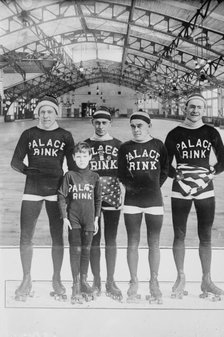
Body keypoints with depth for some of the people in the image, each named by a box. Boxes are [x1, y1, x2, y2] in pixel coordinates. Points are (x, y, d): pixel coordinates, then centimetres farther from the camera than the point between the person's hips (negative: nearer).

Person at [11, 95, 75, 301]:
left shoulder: (65, 136, 7)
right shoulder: (29, 134, 8)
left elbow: (72, 165, 10)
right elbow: (15, 162, 6)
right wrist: (29, 171, -11)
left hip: (55, 190, 0)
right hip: (32, 190, 1)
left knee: (57, 238, 2)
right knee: (26, 237, -2)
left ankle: (56, 279, 17)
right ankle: (26, 280, 12)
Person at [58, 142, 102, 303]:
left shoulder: (94, 177, 5)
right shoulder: (69, 175, -1)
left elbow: (98, 199, 10)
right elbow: (62, 196, -2)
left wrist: (96, 218, 7)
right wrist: (64, 217, -7)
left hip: (89, 219, 2)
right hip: (74, 218, -2)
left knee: (86, 250, 8)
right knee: (75, 250, -1)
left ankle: (84, 281, 20)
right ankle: (76, 285, 6)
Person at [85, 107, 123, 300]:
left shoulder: (118, 145, 6)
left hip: (113, 196, 0)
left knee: (111, 240, 6)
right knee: (94, 239, 6)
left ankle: (110, 281, 16)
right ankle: (96, 281, 18)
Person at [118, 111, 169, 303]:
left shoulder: (158, 145, 3)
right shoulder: (125, 148, 6)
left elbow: (164, 170, 9)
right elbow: (121, 173, 8)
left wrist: (155, 185, 1)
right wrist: (131, 186, -3)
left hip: (154, 200, -1)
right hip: (132, 200, 1)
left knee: (153, 243, 4)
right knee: (133, 243, 4)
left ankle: (154, 282, 14)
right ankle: (134, 282, 14)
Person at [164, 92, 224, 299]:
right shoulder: (174, 134, 4)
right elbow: (166, 164, 6)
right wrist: (176, 174, -10)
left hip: (205, 189, 1)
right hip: (180, 191, 0)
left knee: (205, 237, 5)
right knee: (179, 235, 3)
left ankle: (206, 280, 16)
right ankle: (181, 278, 15)